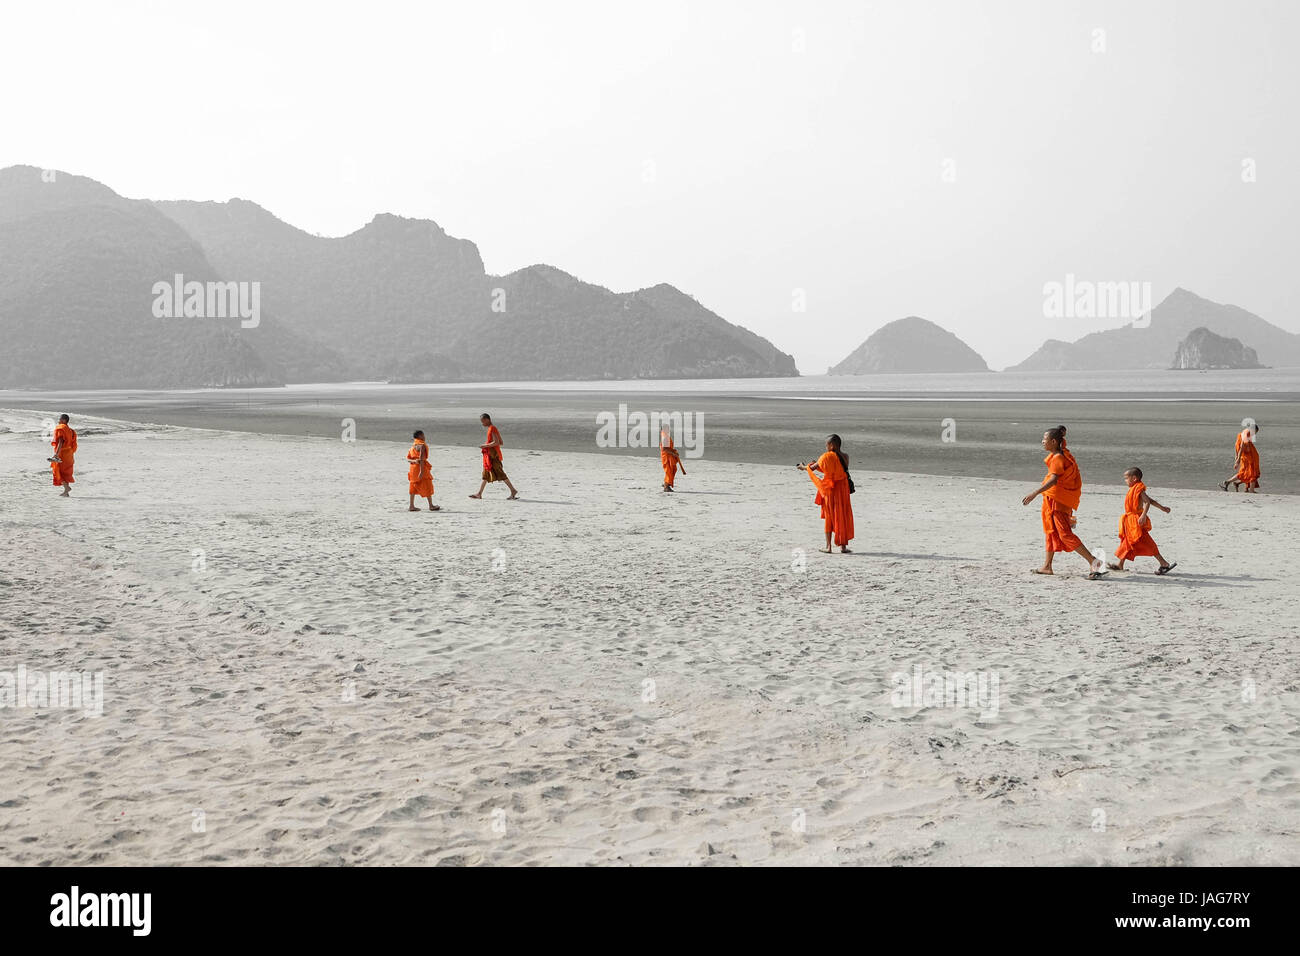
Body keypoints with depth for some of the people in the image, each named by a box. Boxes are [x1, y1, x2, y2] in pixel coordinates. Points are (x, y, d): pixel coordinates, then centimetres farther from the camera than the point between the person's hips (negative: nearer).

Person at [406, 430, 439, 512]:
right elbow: (421, 458, -19)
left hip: (412, 468, 8)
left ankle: (411, 506, 9)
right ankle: (431, 505, 1)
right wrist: (421, 471, -23)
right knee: (427, 486, -1)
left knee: (414, 487, 10)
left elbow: (407, 458, 6)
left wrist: (413, 461, -12)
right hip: (420, 467, -8)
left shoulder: (413, 446, 14)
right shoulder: (422, 445, -11)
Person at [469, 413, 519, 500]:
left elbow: (496, 442, -23)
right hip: (489, 455, 10)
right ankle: (479, 494, 15)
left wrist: (485, 446, -16)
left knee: (500, 473, -10)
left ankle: (513, 491, -10)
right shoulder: (492, 429, 15)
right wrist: (487, 445, 15)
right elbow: (501, 442, 18)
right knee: (485, 474, 11)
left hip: (493, 455, -10)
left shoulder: (492, 429, -14)